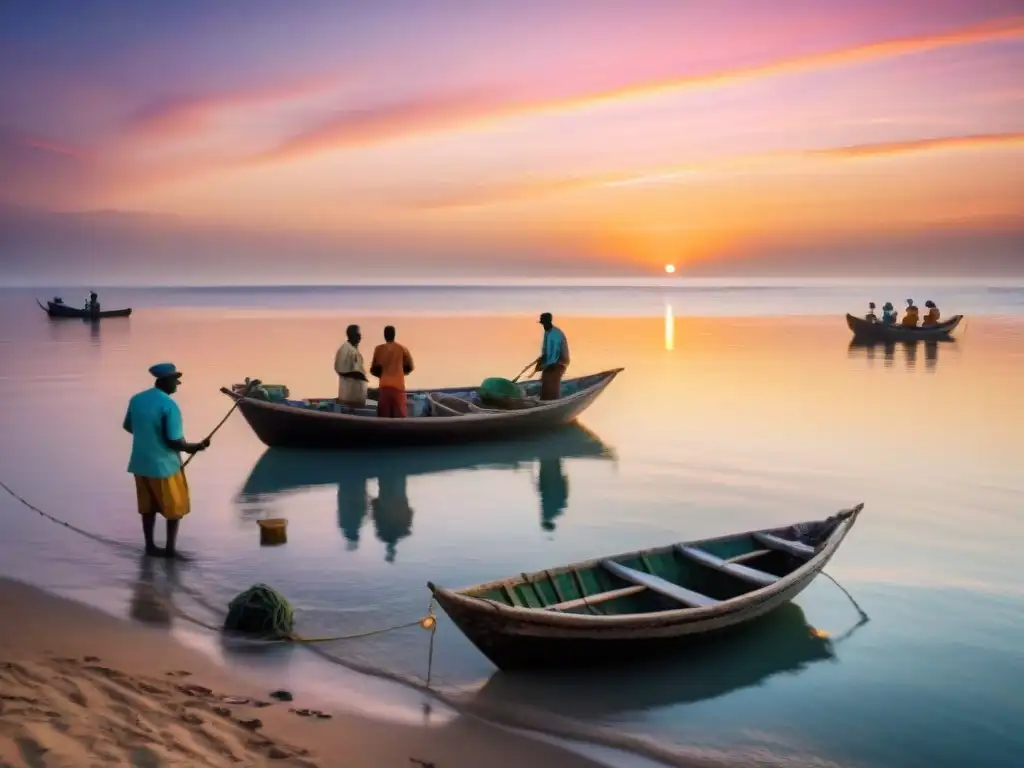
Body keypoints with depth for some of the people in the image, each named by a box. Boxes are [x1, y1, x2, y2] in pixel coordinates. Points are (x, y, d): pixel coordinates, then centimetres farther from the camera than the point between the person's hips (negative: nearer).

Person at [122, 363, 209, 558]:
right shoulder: (169, 406, -20)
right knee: (175, 507, 10)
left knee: (148, 506, 18)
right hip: (164, 465, -6)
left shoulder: (136, 399, 1)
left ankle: (150, 546, 25)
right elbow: (174, 441, -21)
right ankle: (170, 548, 13)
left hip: (140, 463, 6)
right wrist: (196, 447, -5)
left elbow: (128, 427, 16)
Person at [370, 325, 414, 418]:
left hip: (384, 386, 0)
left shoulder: (379, 349, 4)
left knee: (384, 417, 2)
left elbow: (373, 369, 4)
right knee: (399, 415, 0)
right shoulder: (402, 349, 4)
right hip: (398, 386, 0)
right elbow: (409, 367, 8)